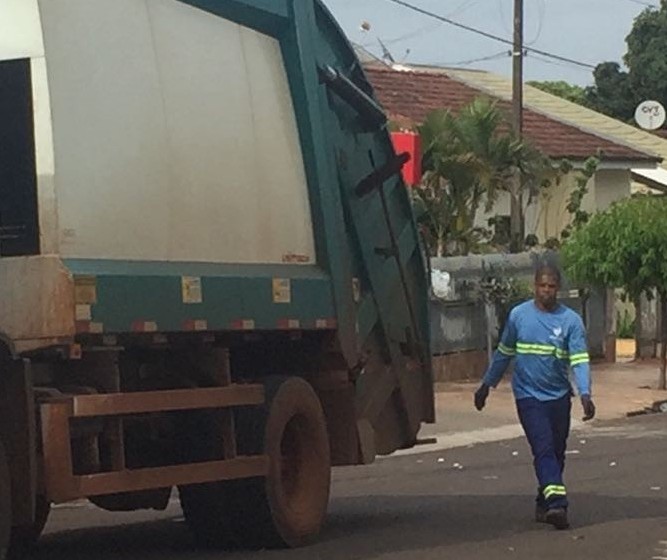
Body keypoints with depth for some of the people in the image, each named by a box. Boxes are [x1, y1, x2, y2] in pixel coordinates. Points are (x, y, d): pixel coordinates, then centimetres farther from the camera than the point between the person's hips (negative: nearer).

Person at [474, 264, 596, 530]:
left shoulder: (571, 320, -5)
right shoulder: (518, 315, -1)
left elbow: (580, 360, -12)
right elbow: (504, 353, 11)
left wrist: (585, 394, -26)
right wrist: (486, 384, 15)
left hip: (559, 396, 2)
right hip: (529, 396, -2)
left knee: (556, 453, 9)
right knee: (544, 449, -16)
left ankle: (544, 503, 24)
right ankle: (556, 503, -26)